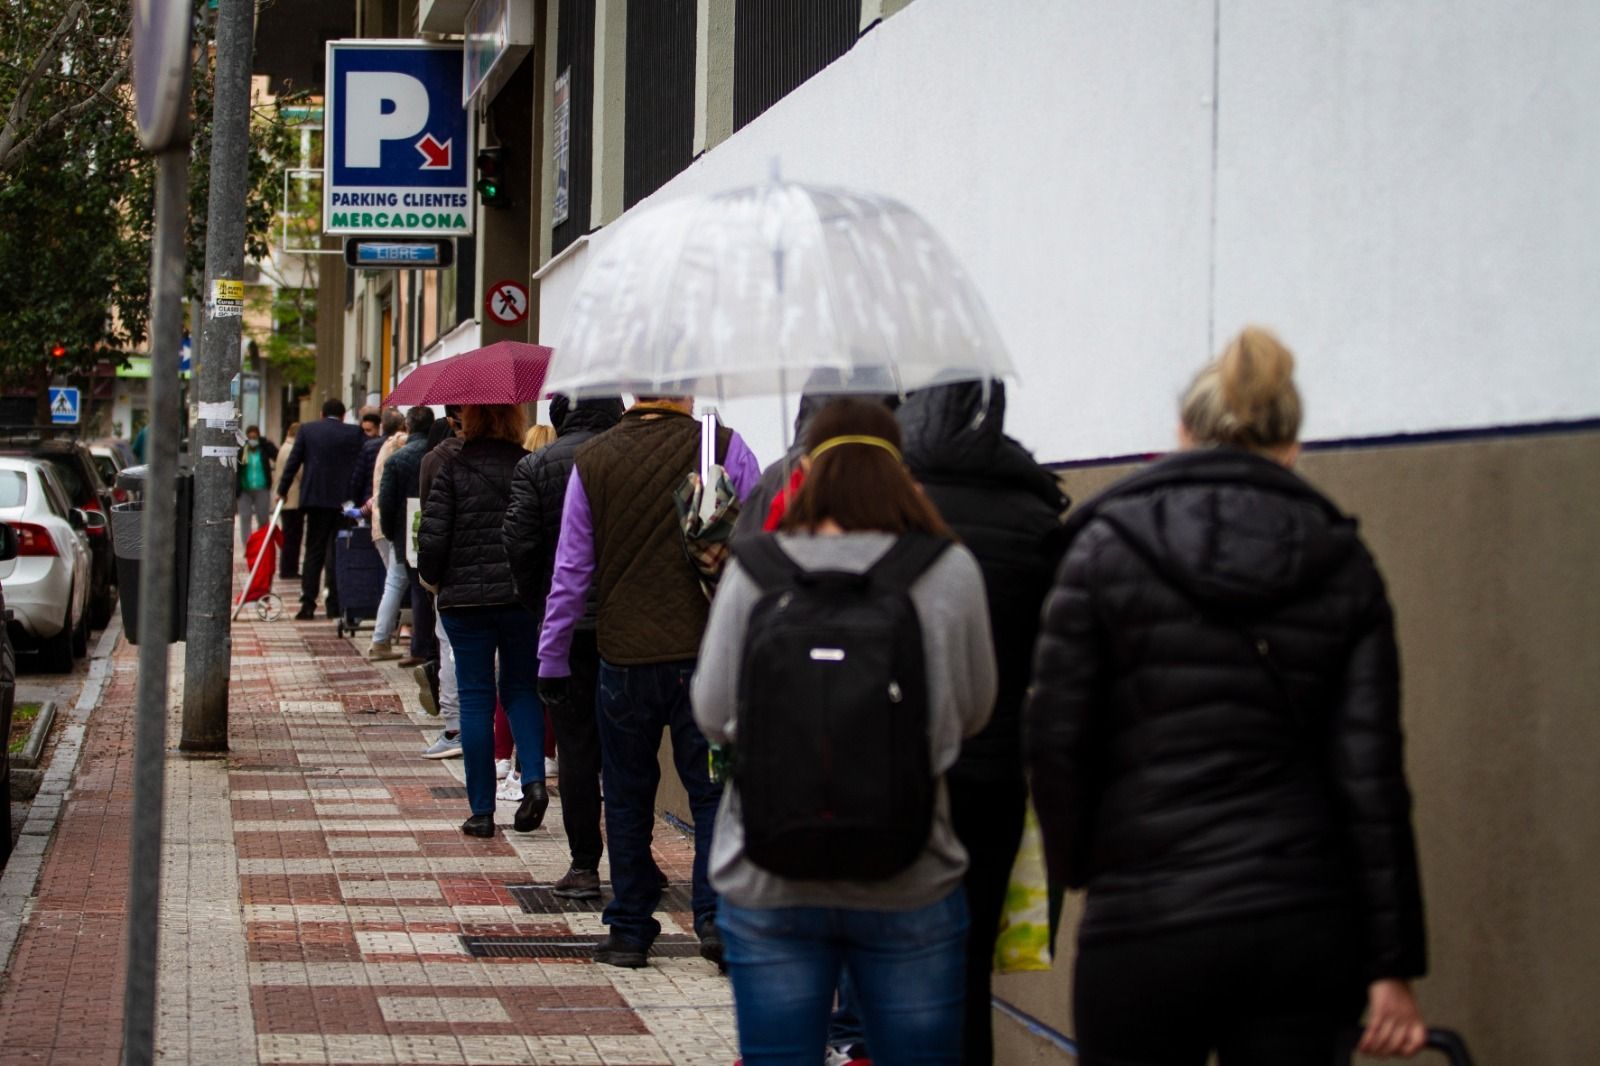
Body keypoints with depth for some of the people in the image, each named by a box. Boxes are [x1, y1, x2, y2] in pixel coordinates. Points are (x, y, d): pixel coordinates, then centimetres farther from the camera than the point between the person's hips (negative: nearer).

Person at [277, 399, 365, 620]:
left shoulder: (307, 430, 4)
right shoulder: (353, 433, 1)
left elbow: (293, 461, 5)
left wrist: (282, 490, 13)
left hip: (315, 497, 1)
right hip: (342, 500, -1)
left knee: (314, 551, 6)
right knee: (336, 552, 4)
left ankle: (308, 604, 0)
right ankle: (335, 605, 2)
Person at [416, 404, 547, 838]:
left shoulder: (453, 471, -5)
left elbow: (432, 538, -9)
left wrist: (433, 577, 10)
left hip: (465, 598, -1)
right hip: (523, 596, 1)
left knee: (475, 699, 5)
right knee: (521, 688, 16)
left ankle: (482, 810, 4)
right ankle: (534, 780, -6)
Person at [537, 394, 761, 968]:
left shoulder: (591, 461, 1)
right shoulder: (725, 448, -4)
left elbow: (571, 571, 4)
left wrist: (552, 660, 12)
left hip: (624, 656, 1)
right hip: (707, 649, -1)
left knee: (627, 797, 12)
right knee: (713, 792, 7)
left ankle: (629, 931, 17)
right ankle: (717, 915, -4)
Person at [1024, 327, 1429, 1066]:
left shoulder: (1110, 544, -1)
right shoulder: (1340, 562, 5)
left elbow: (1055, 736, -4)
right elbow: (1370, 769, 1)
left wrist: (1076, 862, 14)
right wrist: (1392, 964, 2)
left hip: (1145, 921, -2)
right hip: (1302, 923, 2)